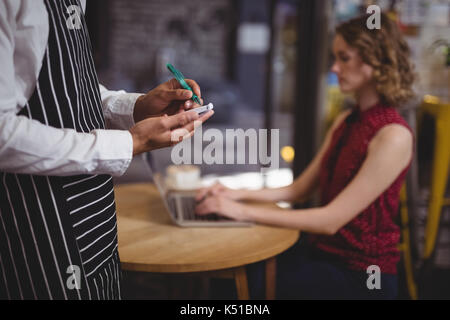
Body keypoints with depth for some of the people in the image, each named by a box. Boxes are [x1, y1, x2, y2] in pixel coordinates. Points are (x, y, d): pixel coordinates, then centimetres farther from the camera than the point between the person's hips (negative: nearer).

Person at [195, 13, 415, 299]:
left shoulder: (393, 137, -20)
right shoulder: (345, 121, 6)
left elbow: (331, 220, -23)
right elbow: (300, 189, 10)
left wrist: (244, 211, -24)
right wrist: (239, 193, -3)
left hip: (359, 275, -7)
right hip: (321, 251, 7)